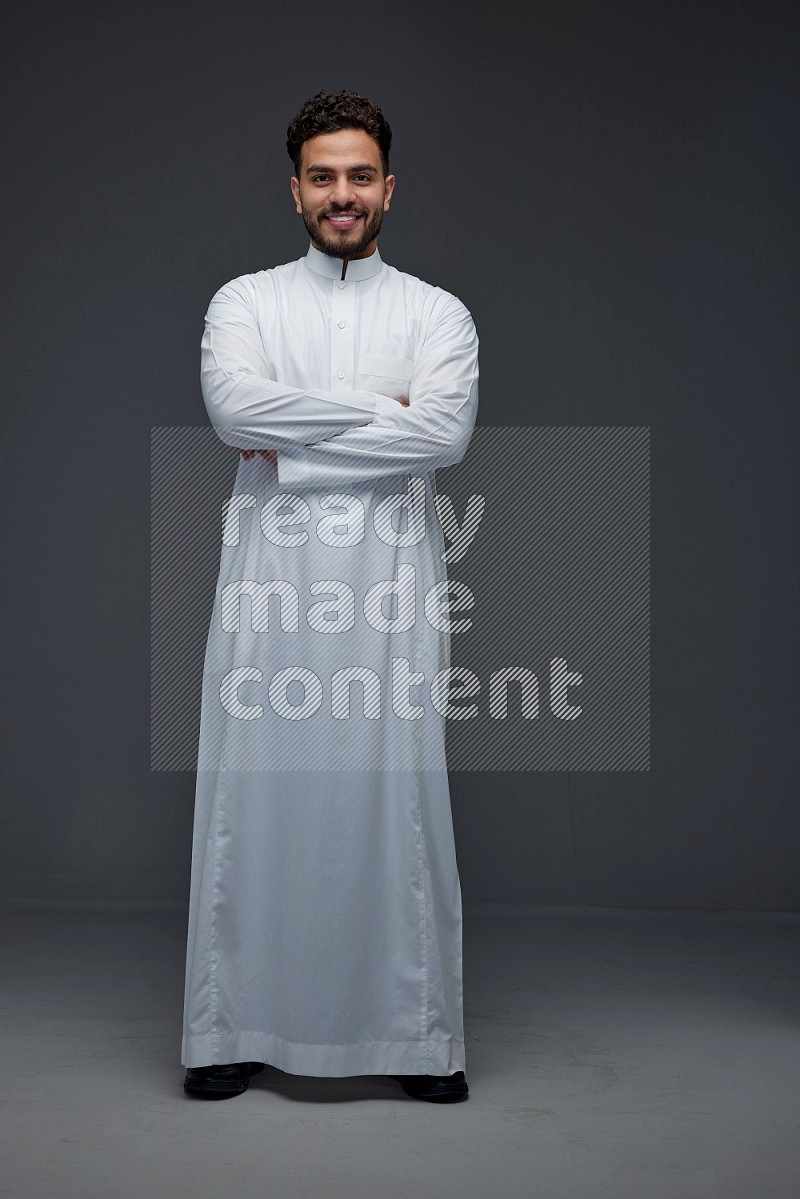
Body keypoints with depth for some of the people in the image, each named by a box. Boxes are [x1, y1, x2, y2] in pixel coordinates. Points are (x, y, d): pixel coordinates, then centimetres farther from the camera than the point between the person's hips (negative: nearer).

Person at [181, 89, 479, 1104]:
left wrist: (291, 445, -11)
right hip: (269, 579, 1)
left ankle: (417, 1035, 16)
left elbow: (445, 433, -11)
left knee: (396, 799, 2)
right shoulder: (244, 301, 10)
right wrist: (379, 408, -8)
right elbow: (236, 407, -11)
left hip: (391, 583, 0)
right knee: (254, 798, 3)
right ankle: (235, 1029, 17)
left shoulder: (437, 314, 9)